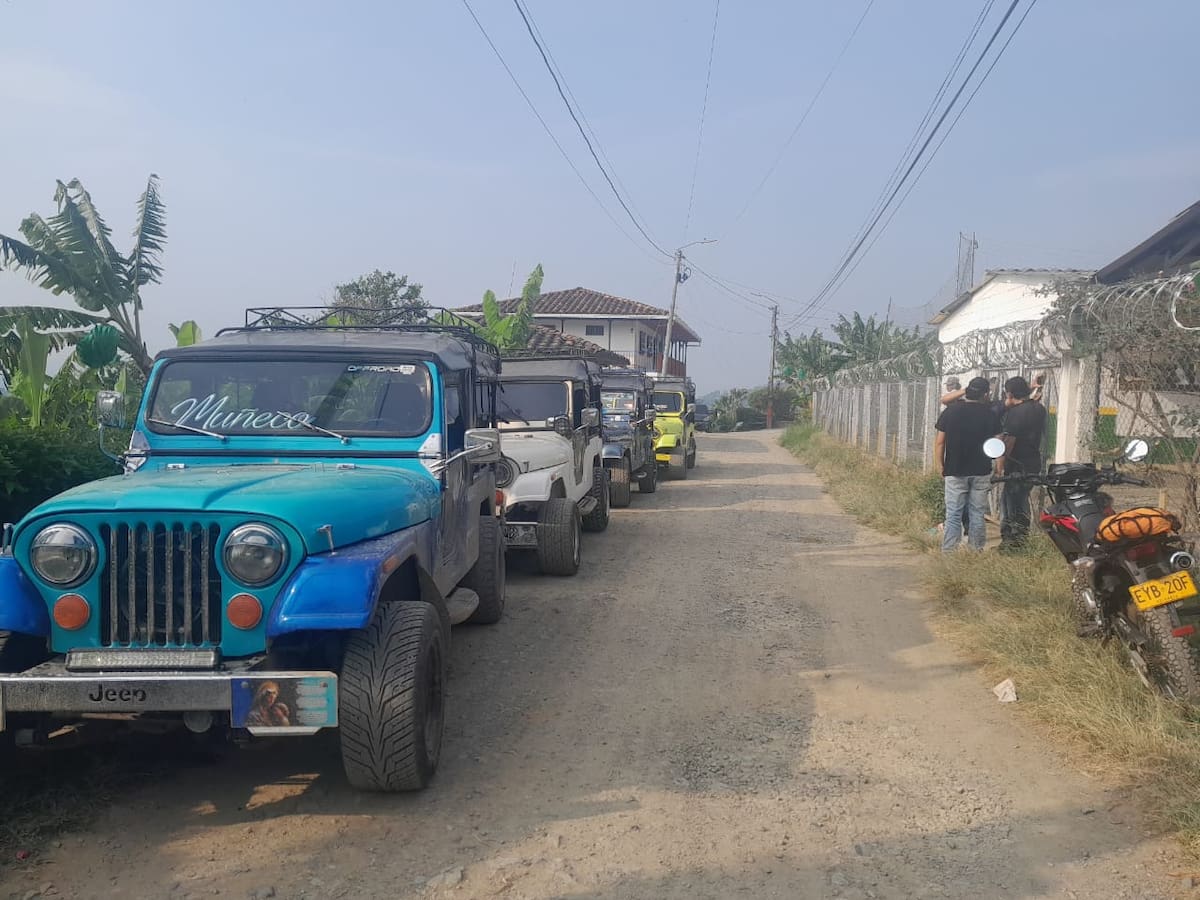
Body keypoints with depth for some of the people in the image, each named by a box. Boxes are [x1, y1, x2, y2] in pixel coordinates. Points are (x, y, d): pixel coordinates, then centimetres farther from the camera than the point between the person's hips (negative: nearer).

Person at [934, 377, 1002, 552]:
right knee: (978, 515, 7)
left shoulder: (950, 411, -1)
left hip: (954, 472, 0)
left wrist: (940, 468, 7)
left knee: (953, 515, 0)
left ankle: (949, 553, -3)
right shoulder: (990, 414, -1)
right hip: (981, 472, 0)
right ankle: (976, 551, 9)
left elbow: (939, 442, 0)